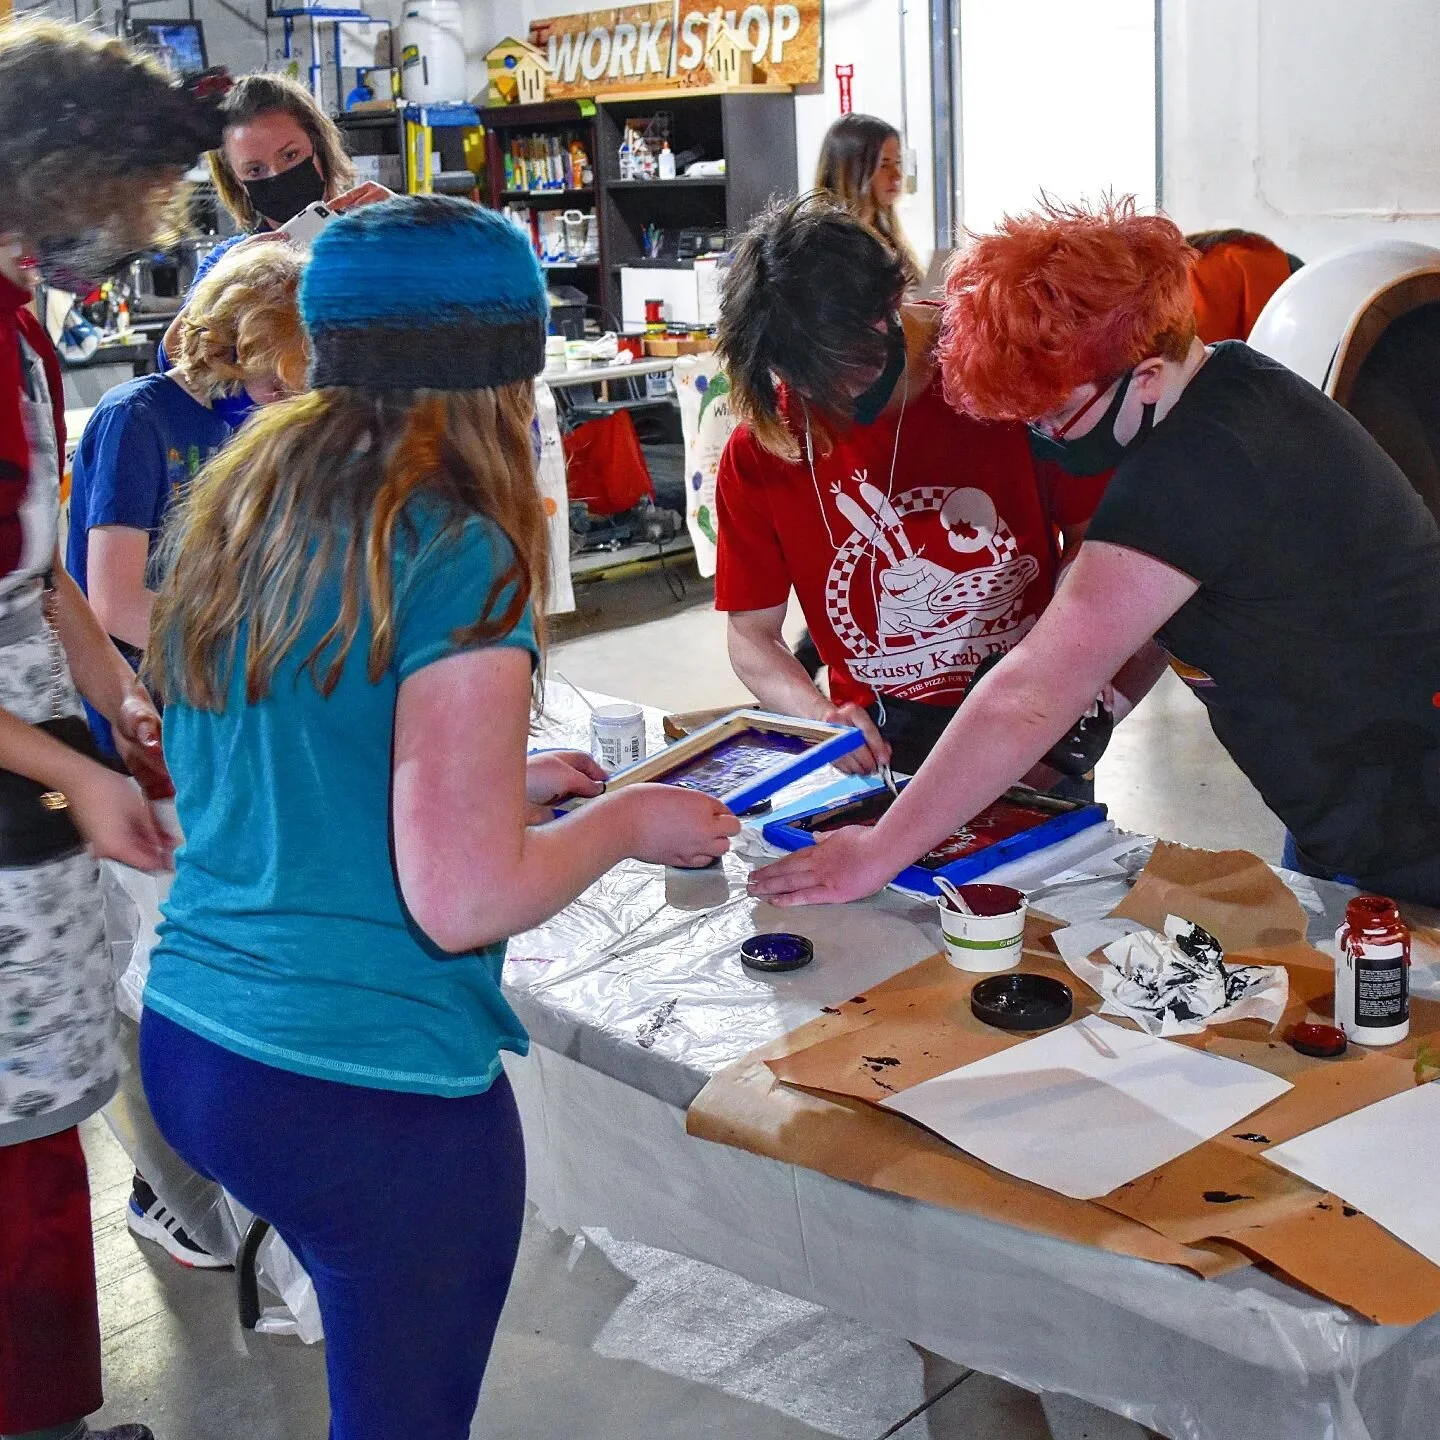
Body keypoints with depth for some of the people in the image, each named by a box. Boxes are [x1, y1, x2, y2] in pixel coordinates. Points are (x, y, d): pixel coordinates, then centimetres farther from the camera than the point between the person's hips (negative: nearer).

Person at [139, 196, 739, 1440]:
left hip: (189, 1044, 8)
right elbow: (463, 899, -22)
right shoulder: (457, 558, -18)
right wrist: (625, 821, -4)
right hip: (372, 1091, -7)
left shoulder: (230, 520, 5)